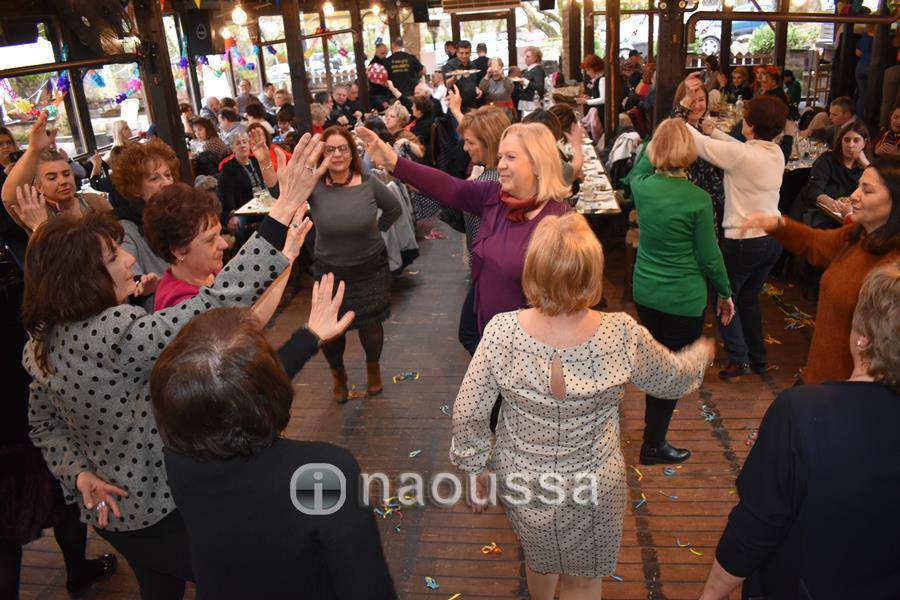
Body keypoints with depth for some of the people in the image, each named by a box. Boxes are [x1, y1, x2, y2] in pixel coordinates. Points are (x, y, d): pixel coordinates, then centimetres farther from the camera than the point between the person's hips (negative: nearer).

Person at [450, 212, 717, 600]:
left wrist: (478, 467, 4)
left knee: (539, 561, 32)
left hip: (521, 482, 2)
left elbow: (467, 415, -15)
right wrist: (701, 353, 19)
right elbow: (673, 379, -4)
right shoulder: (622, 335, -25)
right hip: (592, 489, -1)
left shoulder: (501, 332, -26)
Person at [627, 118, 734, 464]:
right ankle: (653, 445, 19)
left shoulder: (642, 185, -8)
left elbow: (640, 165, 19)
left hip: (645, 293, 5)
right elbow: (709, 257, -11)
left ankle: (653, 421, 43)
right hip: (684, 300, -5)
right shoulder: (698, 199, -20)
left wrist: (662, 135, 25)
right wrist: (725, 293, 4)